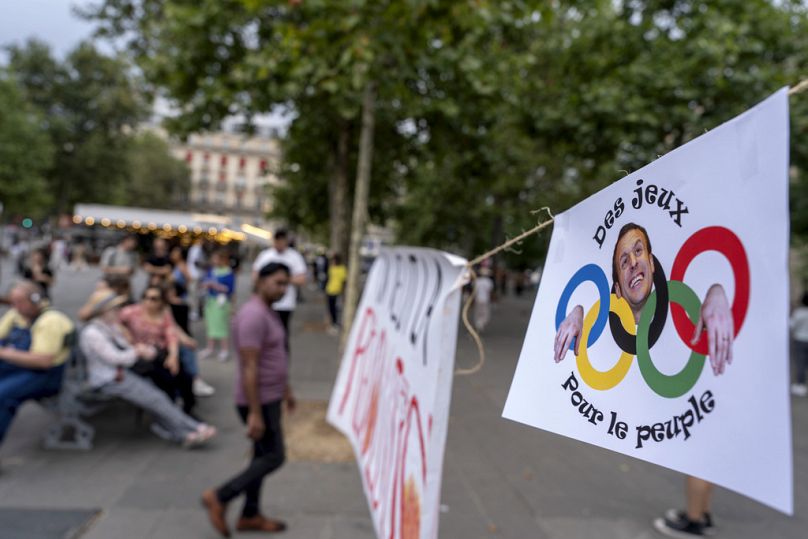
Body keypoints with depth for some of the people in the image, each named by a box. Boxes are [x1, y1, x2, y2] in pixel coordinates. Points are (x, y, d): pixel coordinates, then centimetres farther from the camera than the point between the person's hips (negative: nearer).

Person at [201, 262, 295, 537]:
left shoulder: (268, 312, 9)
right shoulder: (253, 315, -24)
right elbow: (249, 368, -27)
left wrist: (286, 389, 23)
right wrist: (255, 413, -27)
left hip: (269, 396, 10)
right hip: (259, 401, -10)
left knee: (262, 456, 16)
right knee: (273, 458, -1)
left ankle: (250, 515, 27)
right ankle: (219, 497, 10)